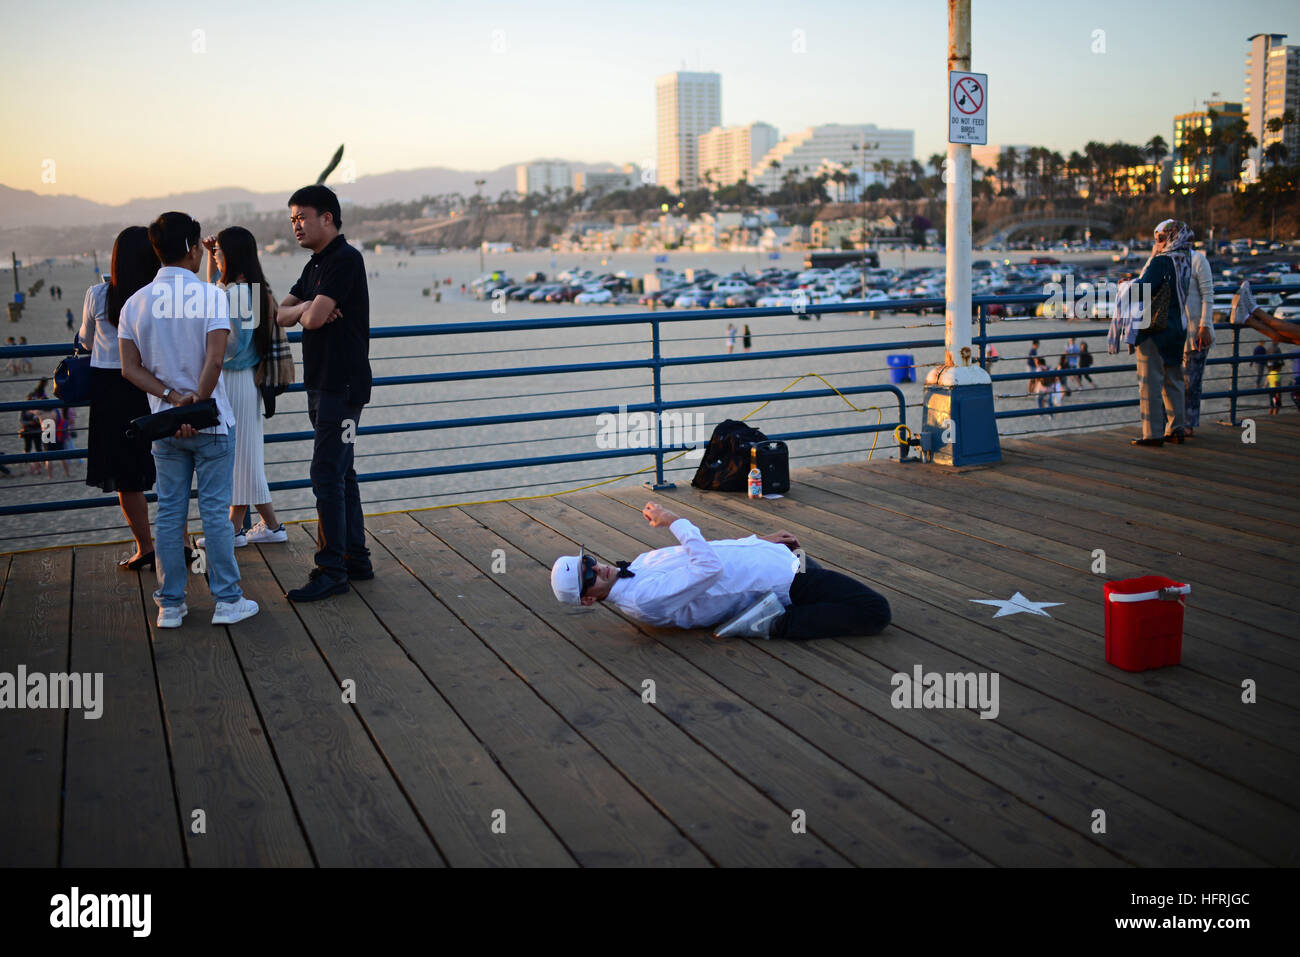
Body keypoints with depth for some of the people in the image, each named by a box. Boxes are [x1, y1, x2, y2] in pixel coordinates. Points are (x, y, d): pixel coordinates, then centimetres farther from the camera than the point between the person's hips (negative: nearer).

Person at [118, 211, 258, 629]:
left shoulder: (135, 303, 3)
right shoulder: (210, 296, -11)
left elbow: (130, 368, -2)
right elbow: (214, 362, -19)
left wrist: (173, 398, -8)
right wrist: (195, 406, -12)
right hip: (212, 422, -4)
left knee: (169, 513, 9)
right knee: (215, 512, 3)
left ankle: (170, 604, 15)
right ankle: (227, 601, 9)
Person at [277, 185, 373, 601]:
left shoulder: (345, 259, -14)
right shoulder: (315, 265, 17)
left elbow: (314, 317, -21)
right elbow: (281, 315, 13)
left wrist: (308, 309, 1)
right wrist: (305, 308, -7)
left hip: (343, 385, -10)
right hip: (321, 383, 10)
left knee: (327, 474, -10)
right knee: (340, 473, 13)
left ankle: (331, 570, -5)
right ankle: (356, 558, 22)